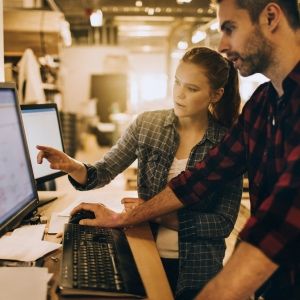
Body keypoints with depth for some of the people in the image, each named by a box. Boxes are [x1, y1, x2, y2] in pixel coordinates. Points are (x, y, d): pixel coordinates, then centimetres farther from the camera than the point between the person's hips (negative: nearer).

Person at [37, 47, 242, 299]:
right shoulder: (147, 125, -5)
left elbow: (224, 224, -12)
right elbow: (104, 172, -1)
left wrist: (162, 215, -21)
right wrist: (74, 167, -23)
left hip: (196, 268, -1)